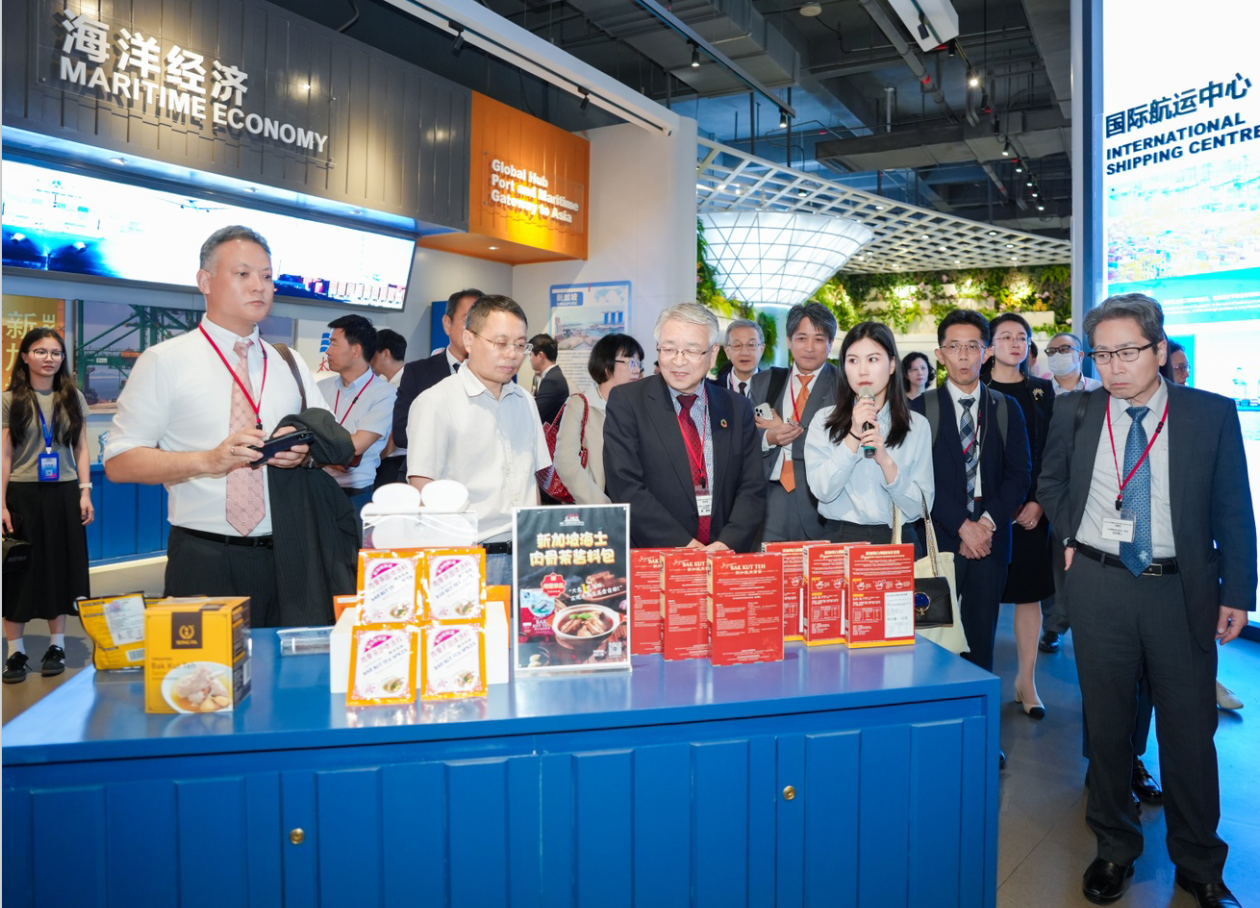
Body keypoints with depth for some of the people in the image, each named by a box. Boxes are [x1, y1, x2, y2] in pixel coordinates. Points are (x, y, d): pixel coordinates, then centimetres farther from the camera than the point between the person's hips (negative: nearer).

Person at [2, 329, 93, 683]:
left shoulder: (73, 398, 7)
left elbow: (81, 449, 8)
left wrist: (85, 492, 0)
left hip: (63, 494, 2)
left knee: (61, 568, 7)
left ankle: (56, 646, 19)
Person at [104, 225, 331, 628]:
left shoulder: (290, 365, 13)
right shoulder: (165, 362, 1)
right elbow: (119, 462, -5)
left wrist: (307, 450, -11)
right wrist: (208, 460, -19)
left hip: (286, 557, 4)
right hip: (204, 561, -3)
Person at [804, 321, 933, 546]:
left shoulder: (917, 425, 5)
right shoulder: (824, 420, 4)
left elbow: (920, 508, 0)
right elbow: (822, 491, -6)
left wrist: (886, 460, -12)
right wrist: (854, 435, -11)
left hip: (897, 540, 1)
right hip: (841, 537, -1)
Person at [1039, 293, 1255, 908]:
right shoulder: (1075, 416, 1)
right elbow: (1051, 483, 18)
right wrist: (1071, 536, 6)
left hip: (1182, 589, -1)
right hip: (1098, 586, 1)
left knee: (1190, 727, 9)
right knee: (1106, 723, 11)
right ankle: (1115, 849, 29)